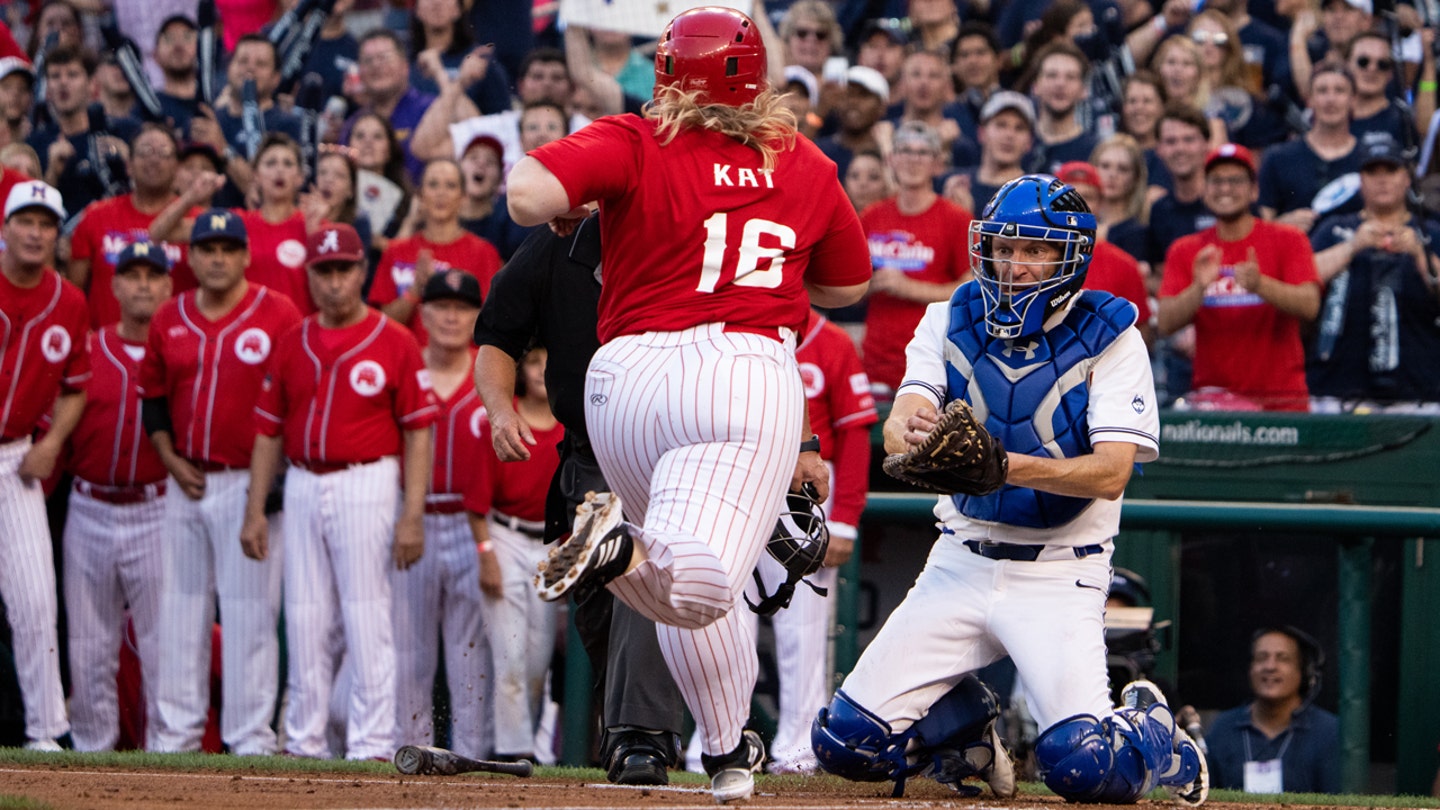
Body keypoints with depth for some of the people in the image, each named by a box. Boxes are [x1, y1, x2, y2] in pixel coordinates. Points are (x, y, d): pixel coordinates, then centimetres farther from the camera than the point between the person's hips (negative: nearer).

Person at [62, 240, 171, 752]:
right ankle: (91, 745, 15)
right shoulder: (85, 350, 9)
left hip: (158, 512, -3)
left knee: (164, 637, -4)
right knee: (88, 641, 7)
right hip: (89, 512, 3)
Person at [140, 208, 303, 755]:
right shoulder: (169, 320, 9)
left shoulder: (278, 315, -4)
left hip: (251, 481, -5)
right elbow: (153, 397, 17)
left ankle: (251, 739, -2)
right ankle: (173, 737, 11)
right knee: (180, 608, 7)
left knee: (250, 610, -5)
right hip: (186, 482, 5)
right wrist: (170, 458, 3)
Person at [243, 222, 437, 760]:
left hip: (367, 487, -5)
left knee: (367, 620, -6)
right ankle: (304, 744, 12)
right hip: (303, 488, 5)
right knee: (304, 620, 6)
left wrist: (413, 515, -12)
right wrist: (255, 510, 7)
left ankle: (371, 746, -5)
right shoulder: (292, 345, 11)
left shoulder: (394, 343, -2)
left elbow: (418, 432, -5)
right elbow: (269, 431, 13)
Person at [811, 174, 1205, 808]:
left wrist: (1004, 465, -35)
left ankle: (1155, 736, 14)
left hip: (1059, 572, -4)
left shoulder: (1110, 339, -8)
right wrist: (913, 435, -38)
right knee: (847, 744, -8)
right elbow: (896, 430, -12)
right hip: (961, 561, 4)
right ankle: (967, 723, 24)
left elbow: (1111, 472, -18)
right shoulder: (951, 321, 2)